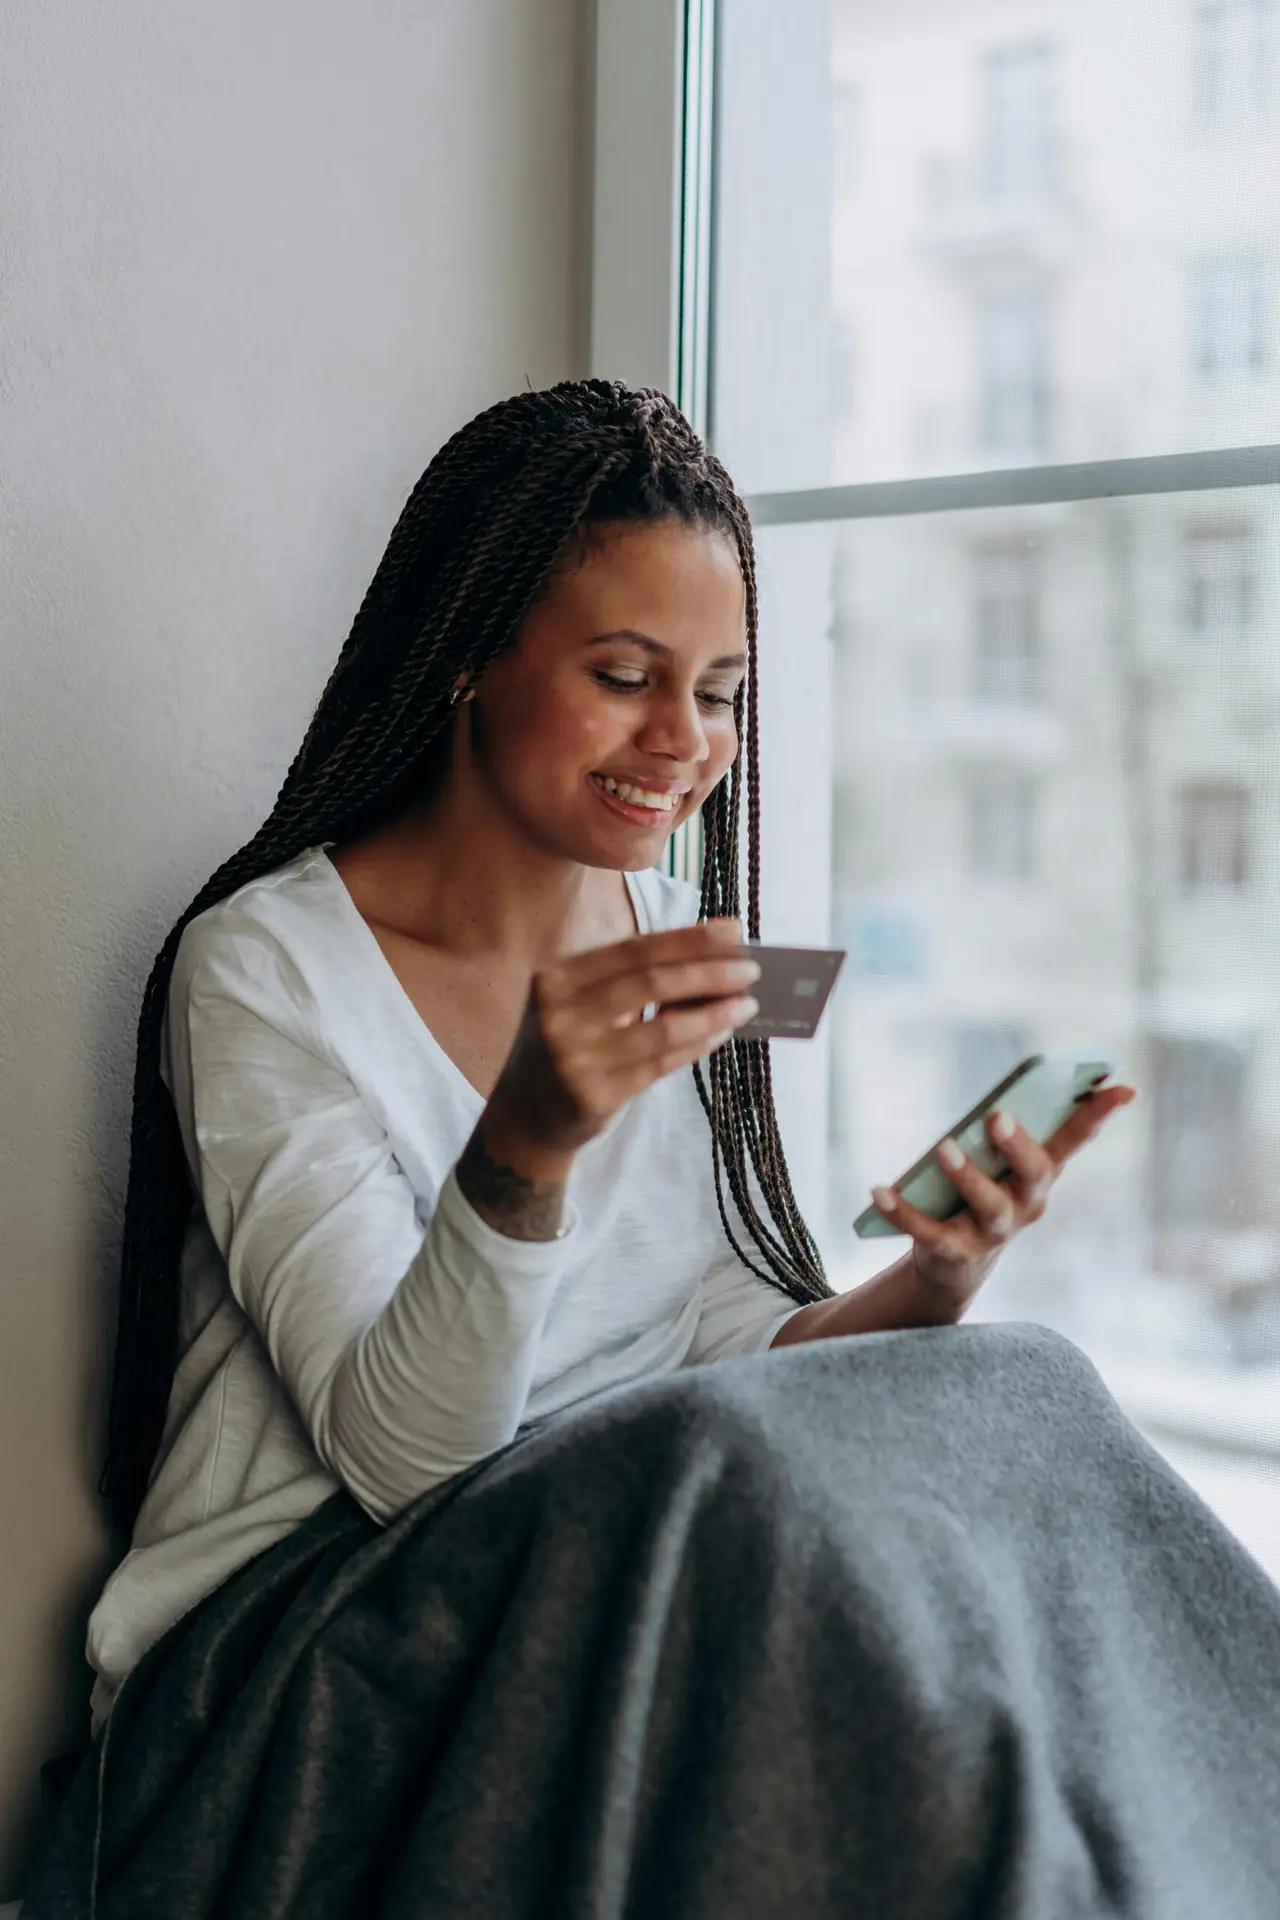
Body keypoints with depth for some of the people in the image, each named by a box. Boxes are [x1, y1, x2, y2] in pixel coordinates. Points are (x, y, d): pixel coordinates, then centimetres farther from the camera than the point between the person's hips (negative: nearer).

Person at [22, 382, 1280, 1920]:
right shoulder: (265, 969, -12)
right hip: (294, 1649, -5)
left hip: (625, 1591, 5)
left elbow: (722, 1362, 5)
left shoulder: (678, 956, 7)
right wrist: (523, 1145, -35)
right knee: (729, 1461, -32)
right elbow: (398, 1448, -18)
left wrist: (928, 1285, -15)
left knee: (1022, 1393, -19)